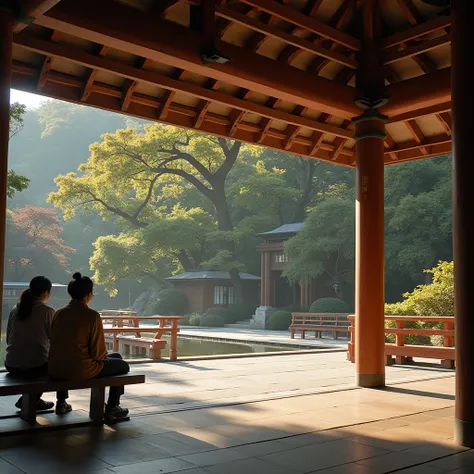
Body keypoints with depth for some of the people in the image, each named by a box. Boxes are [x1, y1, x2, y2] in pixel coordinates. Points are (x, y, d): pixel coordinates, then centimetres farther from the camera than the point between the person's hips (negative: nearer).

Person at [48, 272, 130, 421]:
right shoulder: (92, 316, -15)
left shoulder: (59, 313, 3)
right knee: (122, 365, 18)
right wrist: (103, 355, 11)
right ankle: (112, 409, 25)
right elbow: (98, 353, -14)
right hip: (80, 371, -7)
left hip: (55, 370, 7)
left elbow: (55, 343, 11)